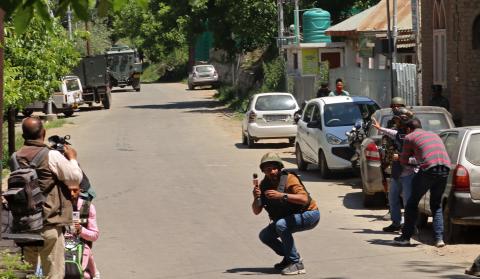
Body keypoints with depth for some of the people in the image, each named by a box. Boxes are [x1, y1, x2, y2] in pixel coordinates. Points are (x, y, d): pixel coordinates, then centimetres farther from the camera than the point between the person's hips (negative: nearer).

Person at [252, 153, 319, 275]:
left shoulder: (289, 179, -24)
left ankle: (296, 263, -24)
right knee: (265, 236, -1)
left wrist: (282, 195, -46)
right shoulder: (264, 184, -4)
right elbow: (256, 211, -4)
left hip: (310, 215, -8)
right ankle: (289, 257, 17)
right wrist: (256, 198, -25)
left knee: (281, 225, -32)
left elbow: (304, 199, -37)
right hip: (289, 218, 8)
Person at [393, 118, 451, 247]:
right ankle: (439, 238, 5)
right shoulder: (434, 135, 30)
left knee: (412, 202, 12)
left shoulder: (409, 137, 13)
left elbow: (404, 161, 20)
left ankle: (406, 237, 16)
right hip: (445, 168, 5)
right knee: (436, 205, 18)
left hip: (429, 169, -5)